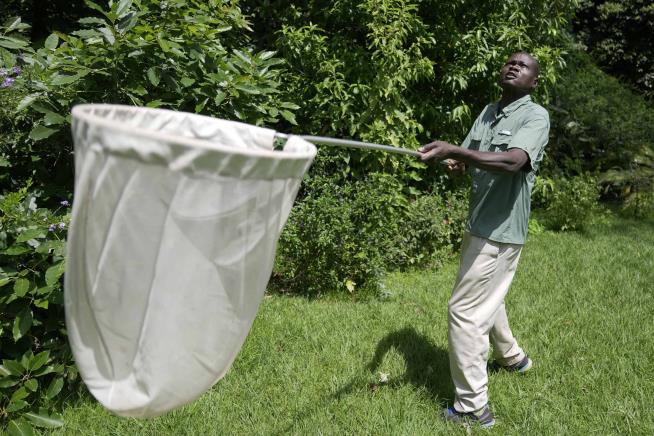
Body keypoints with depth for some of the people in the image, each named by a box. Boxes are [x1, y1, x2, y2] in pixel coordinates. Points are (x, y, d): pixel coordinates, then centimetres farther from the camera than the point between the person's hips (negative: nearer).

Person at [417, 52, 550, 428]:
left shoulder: (536, 116, -13)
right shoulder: (488, 112, 12)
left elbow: (513, 161, -33)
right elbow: (467, 159, 6)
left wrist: (453, 150, -42)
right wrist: (455, 161, -19)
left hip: (501, 231, -9)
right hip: (481, 225, 9)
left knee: (464, 310, -9)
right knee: (487, 299, 26)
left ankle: (473, 407, 2)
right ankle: (512, 357, 52)